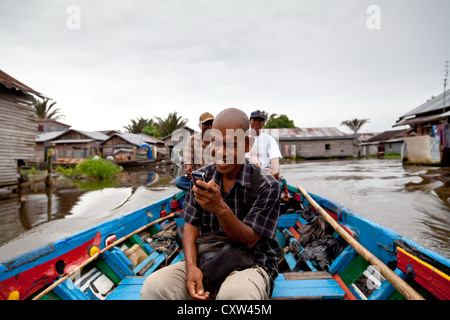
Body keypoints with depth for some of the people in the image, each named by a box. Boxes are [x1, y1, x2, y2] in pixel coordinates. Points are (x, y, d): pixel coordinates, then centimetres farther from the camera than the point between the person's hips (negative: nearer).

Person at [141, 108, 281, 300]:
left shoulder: (266, 186, -11)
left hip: (251, 264, -3)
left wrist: (220, 208, -31)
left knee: (235, 294, -38)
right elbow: (190, 227, 1)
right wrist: (191, 267, -16)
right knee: (153, 287, -22)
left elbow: (248, 242, -14)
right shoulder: (202, 177, 3)